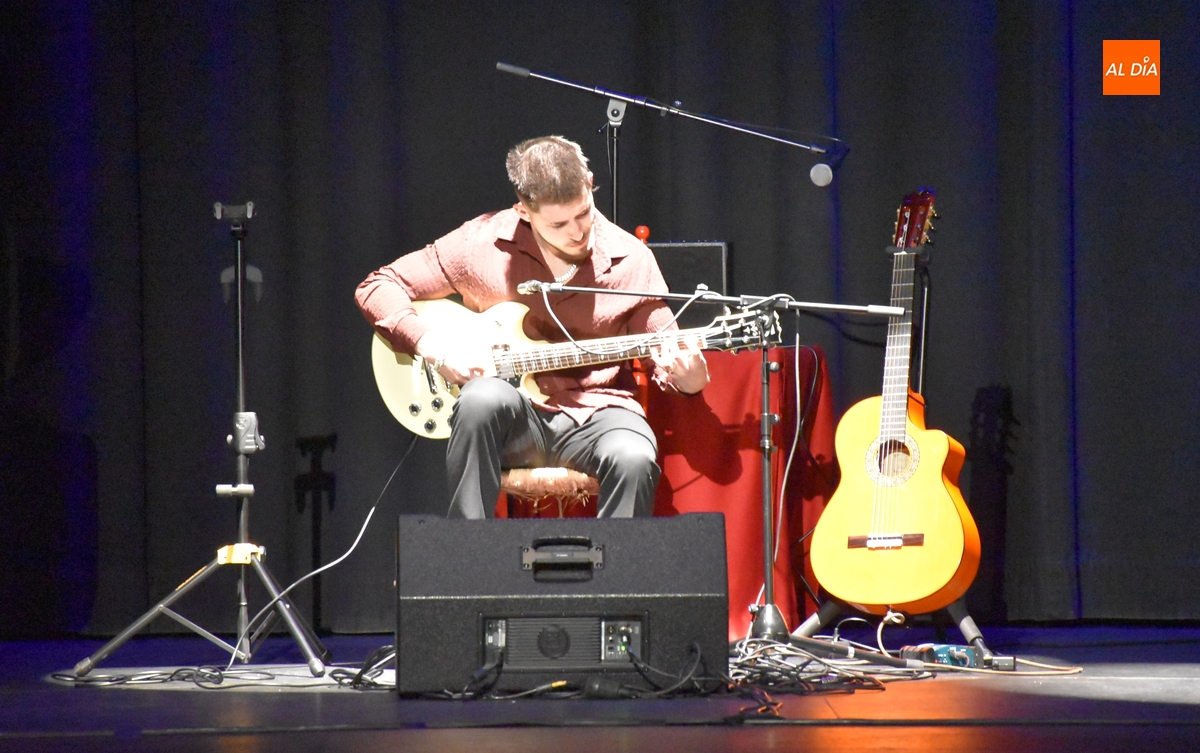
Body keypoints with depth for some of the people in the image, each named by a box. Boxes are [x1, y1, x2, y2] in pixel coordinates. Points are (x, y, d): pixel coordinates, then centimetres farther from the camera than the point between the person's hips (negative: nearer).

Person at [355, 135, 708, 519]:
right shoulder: (479, 243, -4)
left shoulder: (631, 260, 0)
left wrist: (687, 377, -15)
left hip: (596, 413, 0)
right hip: (511, 416, 0)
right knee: (483, 398, -37)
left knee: (634, 460, -35)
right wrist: (431, 343, -13)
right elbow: (377, 287, 3)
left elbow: (664, 353, 9)